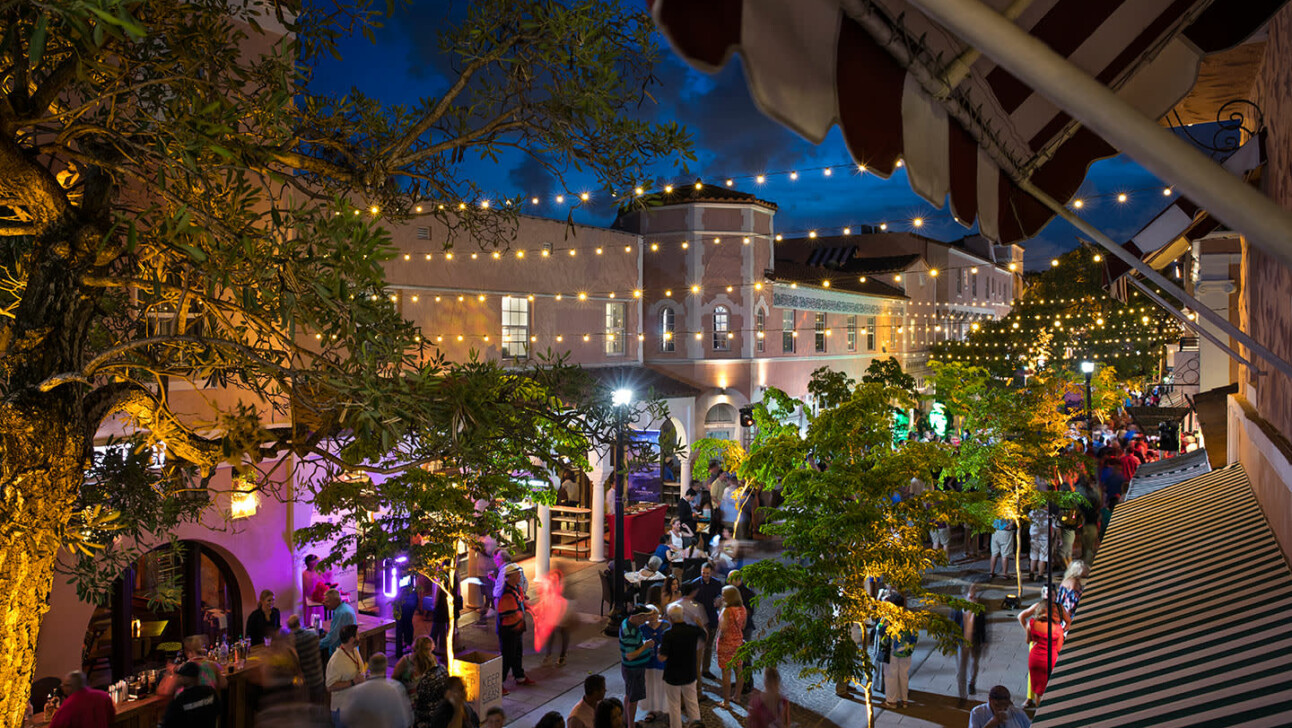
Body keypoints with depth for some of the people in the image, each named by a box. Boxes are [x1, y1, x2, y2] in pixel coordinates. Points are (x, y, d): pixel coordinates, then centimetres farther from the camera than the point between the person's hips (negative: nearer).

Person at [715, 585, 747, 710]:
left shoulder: (726, 611, -23)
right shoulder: (742, 609, -3)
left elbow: (723, 627, -34)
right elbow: (743, 626, 8)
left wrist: (720, 635, -14)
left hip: (726, 643, -6)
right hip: (739, 641, 6)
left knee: (726, 673, 4)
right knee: (738, 670, 18)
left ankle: (726, 702, 12)